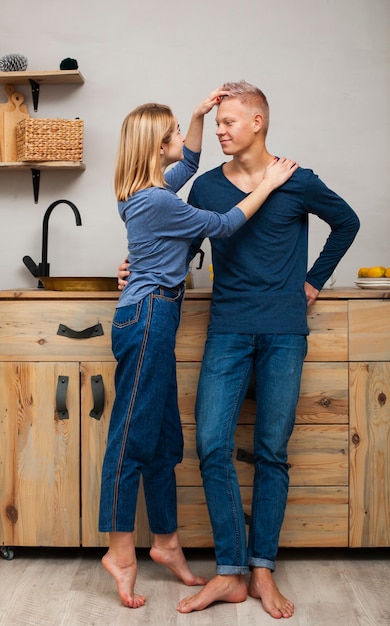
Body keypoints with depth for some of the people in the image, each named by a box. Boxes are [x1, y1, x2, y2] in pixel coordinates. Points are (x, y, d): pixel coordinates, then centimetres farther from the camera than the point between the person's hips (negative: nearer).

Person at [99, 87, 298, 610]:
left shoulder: (148, 191, 14)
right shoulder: (157, 201, -15)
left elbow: (189, 163, 32)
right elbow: (223, 225, -9)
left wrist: (199, 114, 22)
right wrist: (268, 184, 0)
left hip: (154, 317, 10)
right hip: (148, 317, -10)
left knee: (163, 437, 13)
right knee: (133, 434, -3)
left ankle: (166, 542, 24)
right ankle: (121, 551, 9)